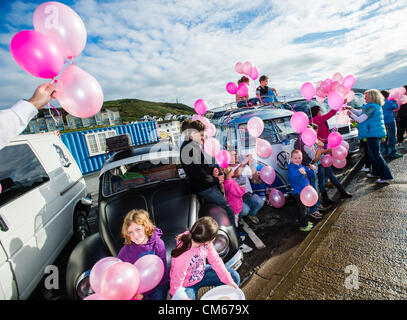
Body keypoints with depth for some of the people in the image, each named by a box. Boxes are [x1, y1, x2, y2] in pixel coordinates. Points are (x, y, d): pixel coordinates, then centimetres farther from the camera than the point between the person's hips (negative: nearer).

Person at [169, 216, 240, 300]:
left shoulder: (205, 241, -22)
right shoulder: (181, 258, -38)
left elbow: (215, 260, -6)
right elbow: (176, 287, -25)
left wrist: (229, 280, -7)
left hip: (202, 273, 5)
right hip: (186, 286, -5)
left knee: (234, 277, 1)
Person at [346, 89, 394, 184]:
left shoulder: (372, 107, -19)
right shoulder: (375, 106, 14)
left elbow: (360, 119, -18)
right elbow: (360, 112, 23)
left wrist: (351, 114, -4)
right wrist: (351, 108, 14)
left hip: (373, 133, -11)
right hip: (375, 132, 11)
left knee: (376, 155, -7)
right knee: (372, 154, 19)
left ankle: (386, 176, -3)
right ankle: (376, 172, 31)